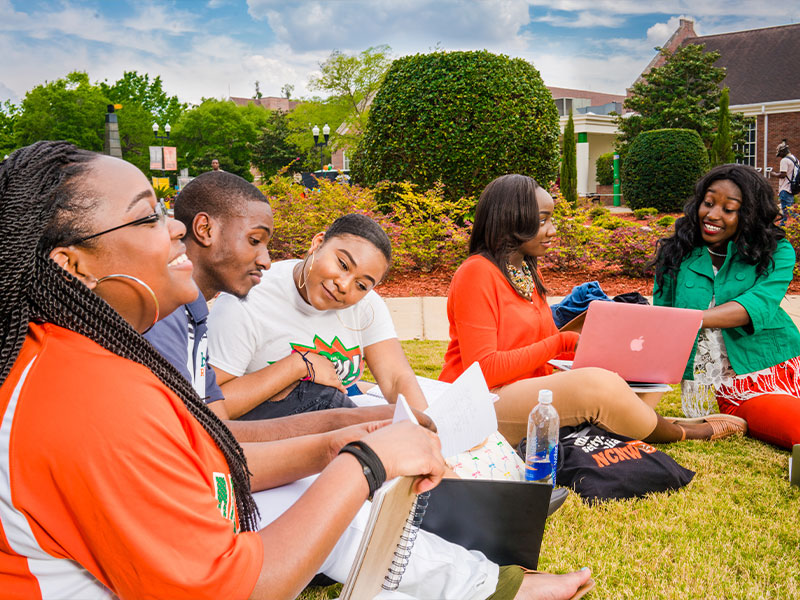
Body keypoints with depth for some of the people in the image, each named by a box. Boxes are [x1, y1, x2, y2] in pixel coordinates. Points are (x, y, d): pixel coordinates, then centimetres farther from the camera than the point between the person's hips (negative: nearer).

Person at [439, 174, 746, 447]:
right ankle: (683, 434, -3)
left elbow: (548, 345, 16)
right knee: (598, 384, -25)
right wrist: (562, 342, -16)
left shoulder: (528, 271, 15)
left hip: (527, 394, 10)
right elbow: (482, 368, -19)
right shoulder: (476, 273, -13)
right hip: (482, 405, -10)